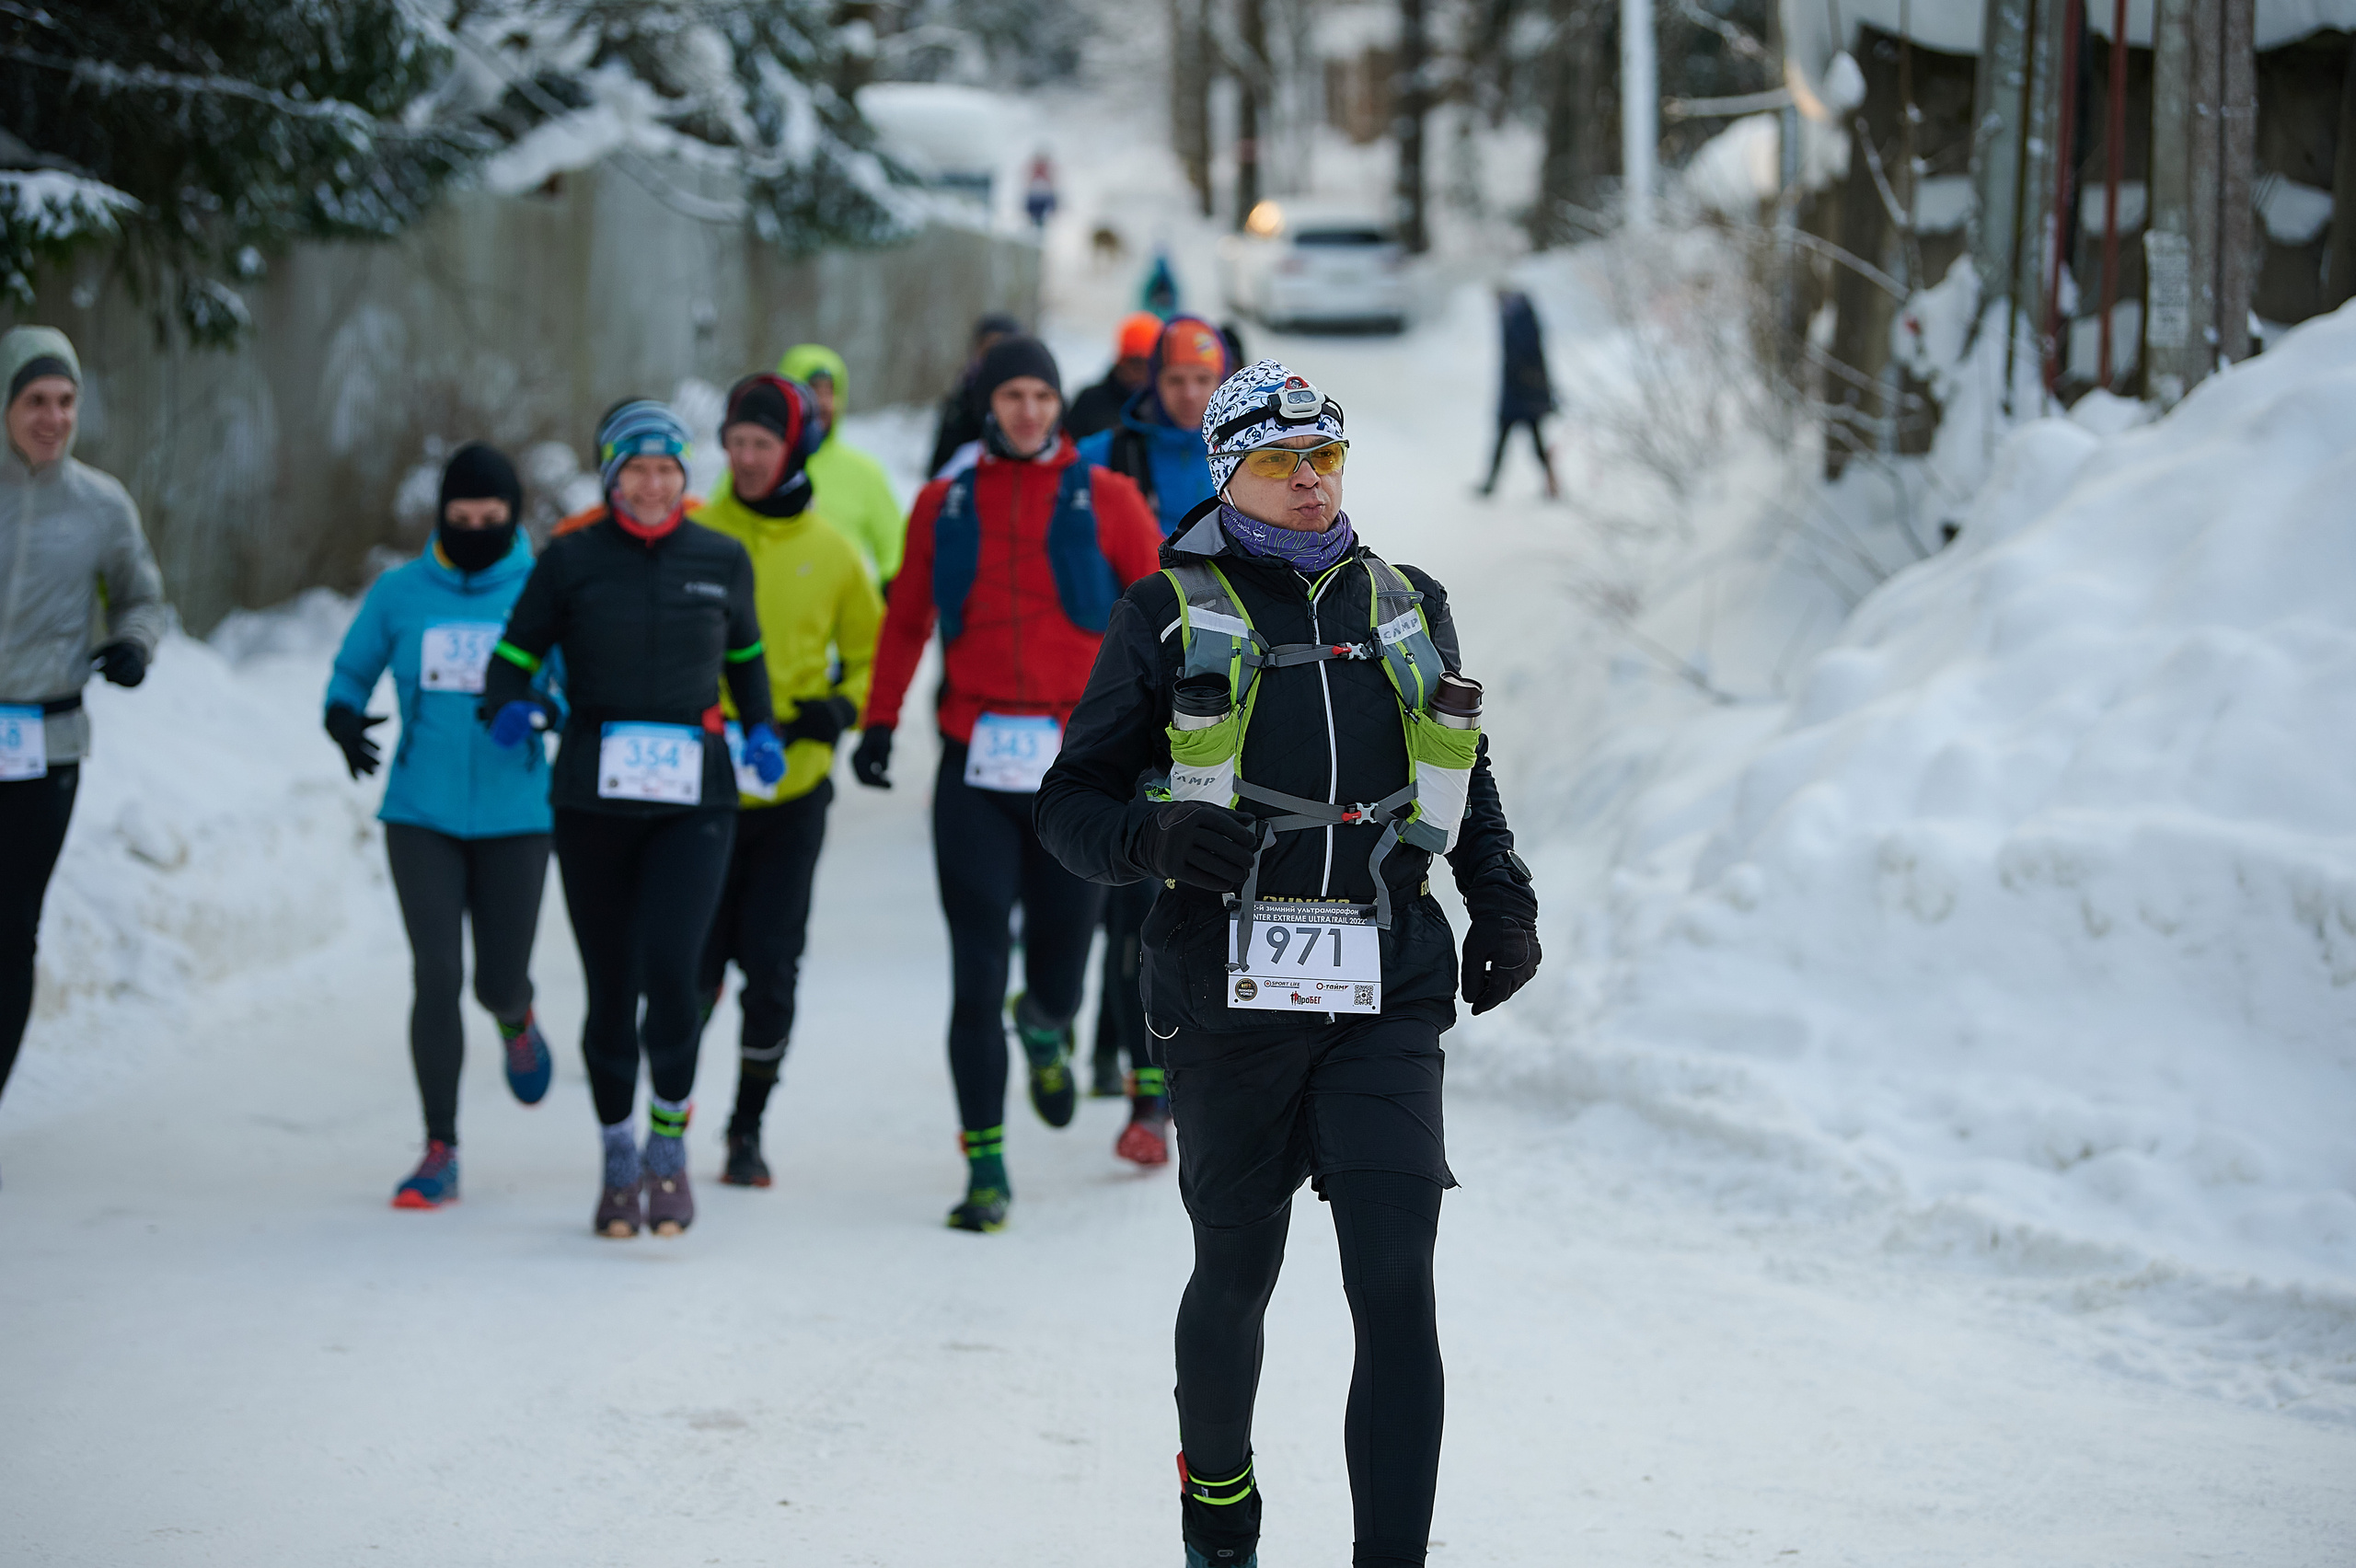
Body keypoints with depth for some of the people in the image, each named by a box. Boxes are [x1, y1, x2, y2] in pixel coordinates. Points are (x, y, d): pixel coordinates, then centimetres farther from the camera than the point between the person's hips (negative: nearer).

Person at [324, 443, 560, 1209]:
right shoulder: (400, 594, 3)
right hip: (421, 816, 0)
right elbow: (351, 672, 14)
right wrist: (343, 718, -9)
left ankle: (516, 1021, 45)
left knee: (498, 982, 4)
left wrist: (558, 708, -20)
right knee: (437, 974, -9)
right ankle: (440, 1152, -1)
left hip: (513, 817, 0)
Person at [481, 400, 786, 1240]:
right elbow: (514, 656, 5)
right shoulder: (570, 560, 3)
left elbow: (745, 655, 23)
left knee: (670, 967, -17)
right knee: (610, 982, 5)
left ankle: (669, 1145, 3)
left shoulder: (722, 560, 8)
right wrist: (509, 709, -15)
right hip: (593, 795, 0)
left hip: (694, 796, 0)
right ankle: (618, 1159, 23)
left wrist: (759, 729, 8)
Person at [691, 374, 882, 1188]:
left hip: (793, 790, 1)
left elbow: (871, 652, 14)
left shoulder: (831, 553, 3)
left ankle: (750, 1128, 15)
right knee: (696, 961, -2)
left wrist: (843, 706, -4)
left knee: (772, 967, 2)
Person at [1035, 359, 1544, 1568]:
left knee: (1396, 1285, -11)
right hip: (1230, 987, -2)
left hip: (1384, 995, 2)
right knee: (1236, 1274, 11)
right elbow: (1071, 803, 4)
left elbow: (1466, 778, 29)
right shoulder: (1170, 615, 5)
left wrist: (1502, 900, 12)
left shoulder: (1407, 609, 16)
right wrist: (1155, 839, -17)